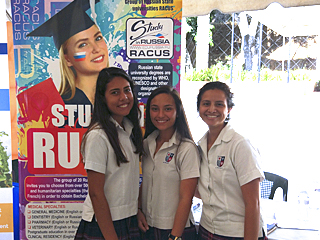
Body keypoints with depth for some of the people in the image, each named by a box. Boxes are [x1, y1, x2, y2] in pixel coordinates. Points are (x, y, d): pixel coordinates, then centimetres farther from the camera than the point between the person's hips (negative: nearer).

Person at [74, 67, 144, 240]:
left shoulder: (130, 129, 3)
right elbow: (96, 193, -19)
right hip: (103, 225, -7)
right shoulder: (98, 136, -20)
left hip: (129, 219, 7)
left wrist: (138, 211, 3)